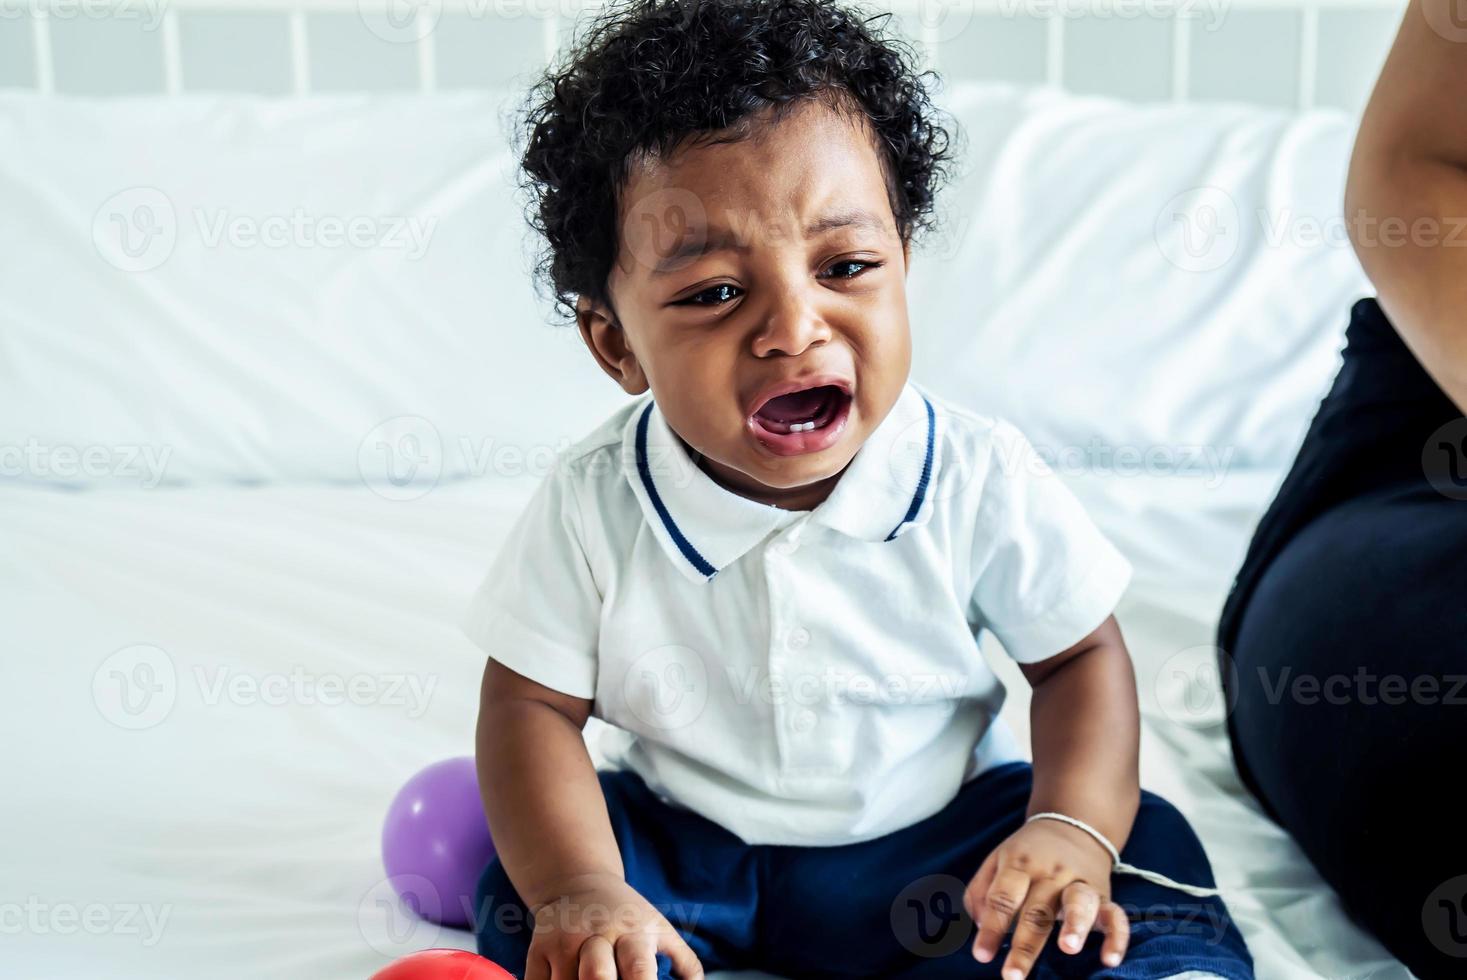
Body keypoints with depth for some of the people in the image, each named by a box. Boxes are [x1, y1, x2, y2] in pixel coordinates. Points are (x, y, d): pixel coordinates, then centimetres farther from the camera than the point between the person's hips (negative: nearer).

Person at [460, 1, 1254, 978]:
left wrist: (1075, 828, -21)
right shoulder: (594, 511, -18)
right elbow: (534, 705, -10)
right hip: (684, 848, 1)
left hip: (933, 839, 0)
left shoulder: (977, 479, -17)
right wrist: (580, 890, -26)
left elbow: (1081, 655, -5)